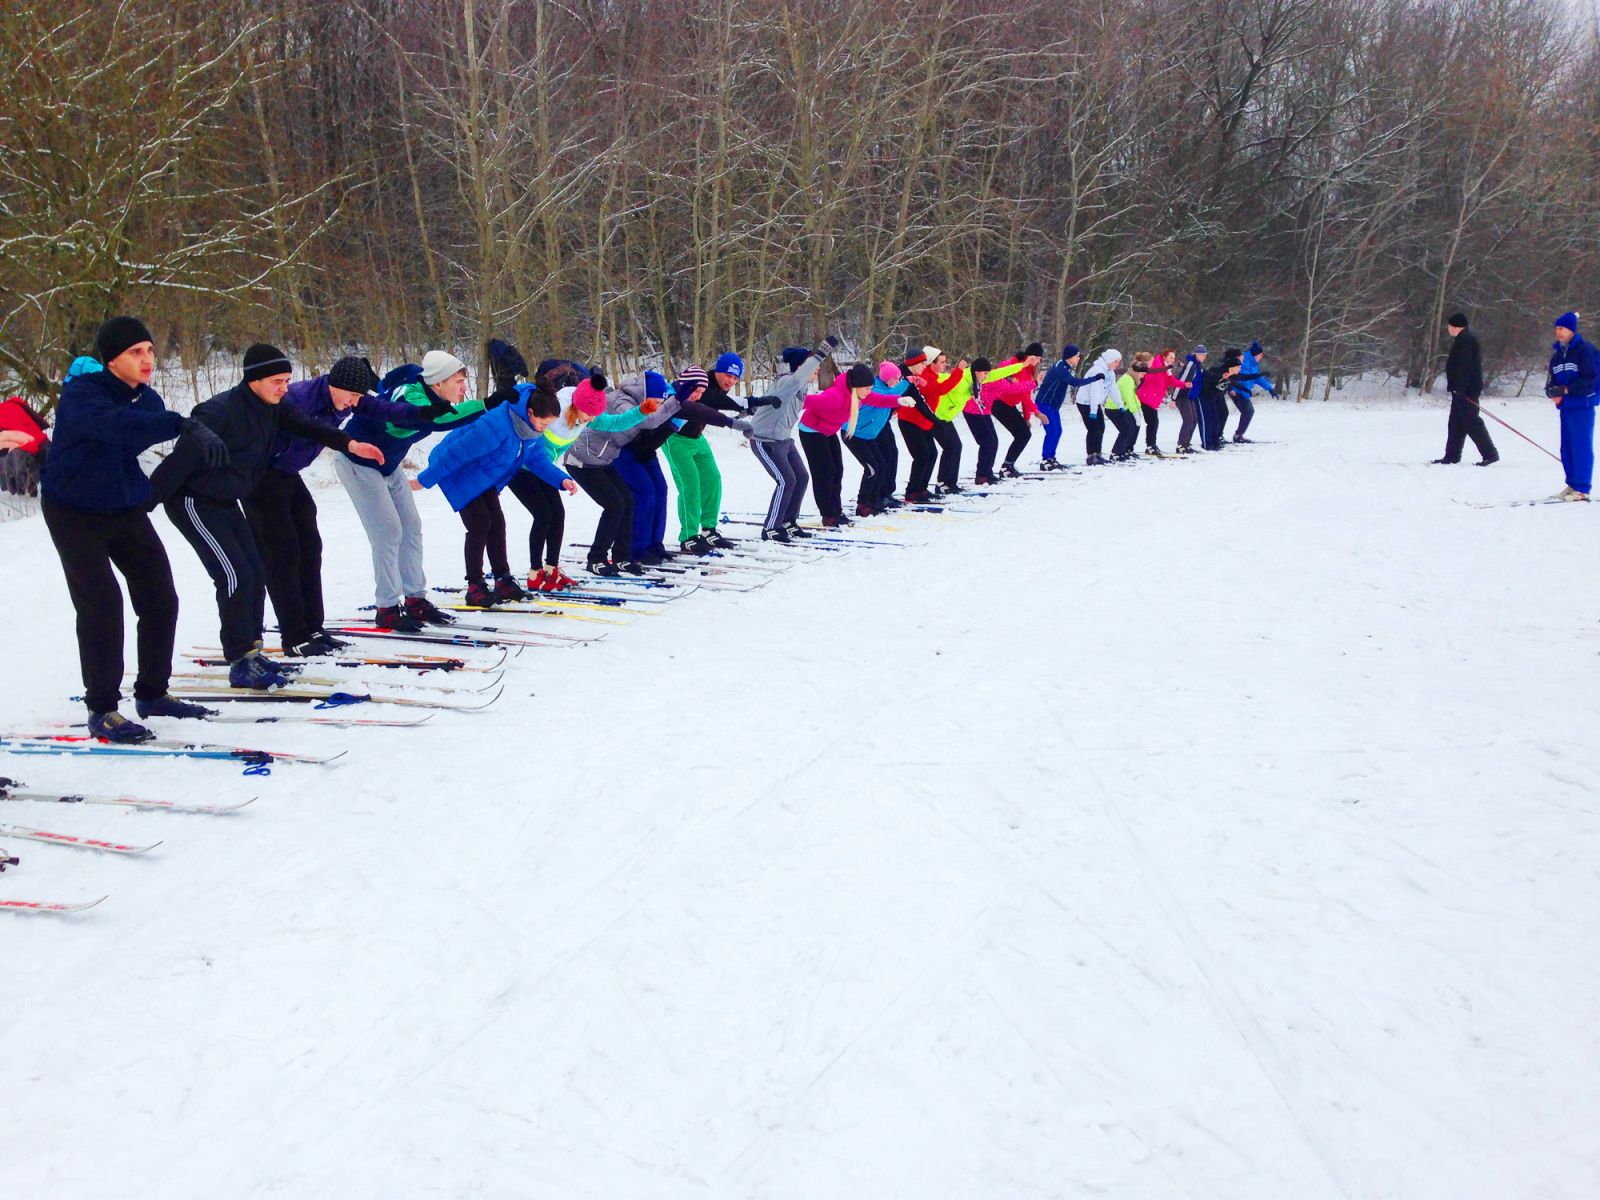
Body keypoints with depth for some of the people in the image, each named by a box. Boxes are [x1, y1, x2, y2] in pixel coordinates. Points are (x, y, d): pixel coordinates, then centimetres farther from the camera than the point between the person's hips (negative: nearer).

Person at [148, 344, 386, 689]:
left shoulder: (271, 408, -3)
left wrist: (348, 443, -23)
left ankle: (251, 651, 19)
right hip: (193, 503, -9)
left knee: (254, 573, 7)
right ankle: (241, 664, -7)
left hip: (226, 503, 9)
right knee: (236, 576, -14)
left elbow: (306, 426, -5)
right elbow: (181, 458, -27)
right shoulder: (221, 412, -27)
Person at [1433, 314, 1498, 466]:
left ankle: (1490, 454, -11)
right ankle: (1452, 456, 17)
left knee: (1471, 421, -11)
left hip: (1466, 390, -11)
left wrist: (1459, 388, -25)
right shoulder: (1465, 339, 20)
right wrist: (1455, 386, 23)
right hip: (1463, 390, 11)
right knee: (1456, 423, 13)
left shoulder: (1465, 340, -15)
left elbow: (1465, 366, -23)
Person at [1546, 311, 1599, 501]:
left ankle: (1582, 489, -2)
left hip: (1582, 406, -7)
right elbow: (1552, 378, 16)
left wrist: (1566, 389, -18)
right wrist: (1552, 391, -6)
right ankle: (1572, 485, 19)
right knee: (1567, 448, 10)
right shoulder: (1557, 353, 13)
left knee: (1581, 447, -5)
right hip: (1565, 407, 7)